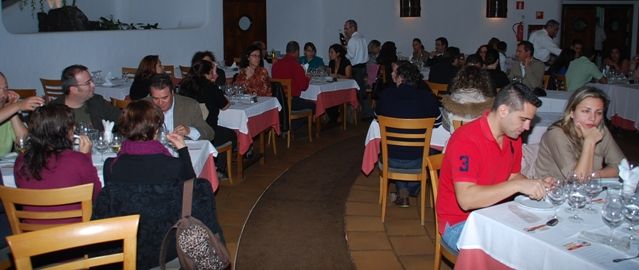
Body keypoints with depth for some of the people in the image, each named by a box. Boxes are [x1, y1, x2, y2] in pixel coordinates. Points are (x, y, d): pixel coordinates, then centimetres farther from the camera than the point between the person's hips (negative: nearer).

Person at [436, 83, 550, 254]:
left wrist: (536, 185, -3)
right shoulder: (467, 140, -22)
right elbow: (466, 199, -30)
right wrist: (517, 185, -31)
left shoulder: (513, 136, 5)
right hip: (459, 223, -8)